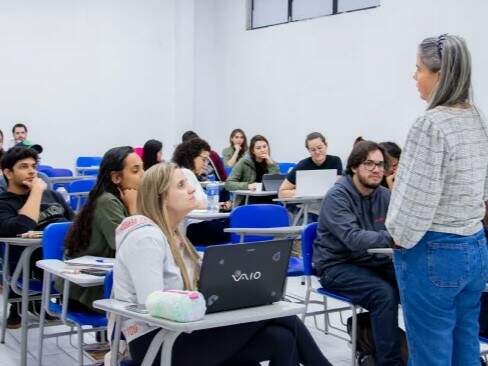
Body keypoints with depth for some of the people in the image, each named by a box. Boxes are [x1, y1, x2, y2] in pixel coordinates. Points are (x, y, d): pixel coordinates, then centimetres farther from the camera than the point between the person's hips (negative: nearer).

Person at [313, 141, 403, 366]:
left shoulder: (384, 195, 5)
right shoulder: (337, 197, -16)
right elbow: (353, 238, -29)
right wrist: (392, 238, -41)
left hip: (373, 261, 6)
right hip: (337, 266, -6)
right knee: (384, 293, -29)